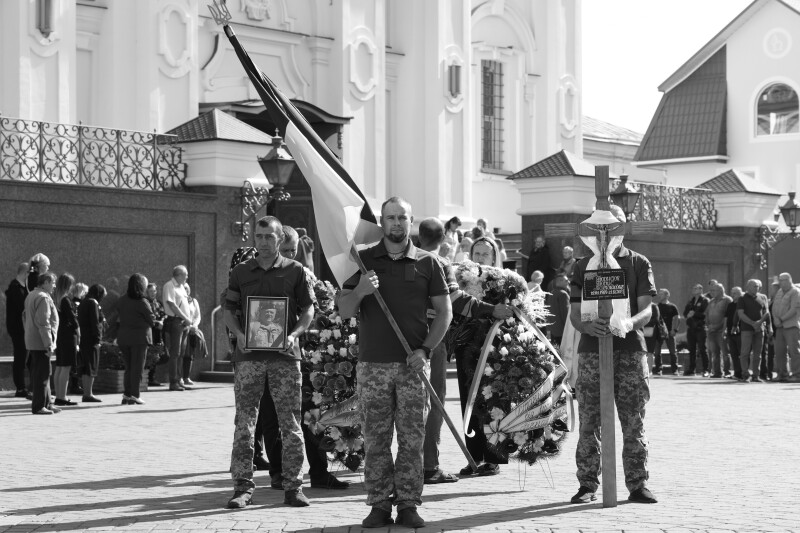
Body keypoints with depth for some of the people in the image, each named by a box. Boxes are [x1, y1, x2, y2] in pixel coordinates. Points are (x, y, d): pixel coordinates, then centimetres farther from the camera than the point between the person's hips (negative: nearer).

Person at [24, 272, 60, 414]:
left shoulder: (31, 295, 15)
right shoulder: (43, 298, -17)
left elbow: (27, 318, 21)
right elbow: (43, 323, -23)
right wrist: (49, 345, -22)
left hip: (32, 342, 10)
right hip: (41, 343, -10)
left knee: (43, 374, 16)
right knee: (42, 374, -5)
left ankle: (46, 403, 23)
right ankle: (38, 406, -3)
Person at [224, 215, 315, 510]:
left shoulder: (295, 271, 6)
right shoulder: (240, 272, 10)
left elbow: (308, 310, 7)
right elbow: (229, 311, 13)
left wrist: (293, 335, -10)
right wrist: (239, 334, -5)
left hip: (284, 353, -1)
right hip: (249, 354, 1)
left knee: (290, 422, 2)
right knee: (244, 422, -1)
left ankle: (293, 485, 9)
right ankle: (243, 486, 3)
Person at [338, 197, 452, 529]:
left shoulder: (427, 263, 6)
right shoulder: (363, 260, 7)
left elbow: (444, 312, 5)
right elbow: (344, 312, 5)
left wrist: (425, 349, -7)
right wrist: (360, 292, -16)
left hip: (412, 364, 0)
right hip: (372, 363, 1)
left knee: (412, 437, 0)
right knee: (375, 439, 2)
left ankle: (408, 504, 6)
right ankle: (379, 504, 7)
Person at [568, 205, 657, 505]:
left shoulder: (639, 264, 8)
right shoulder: (583, 266, 11)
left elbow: (646, 311, -1)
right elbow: (574, 313, 6)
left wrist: (628, 323, -23)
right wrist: (588, 326, -18)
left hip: (630, 349, -1)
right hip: (592, 350, 1)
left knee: (634, 422, -1)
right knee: (589, 422, -1)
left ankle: (637, 485, 6)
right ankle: (587, 485, 5)